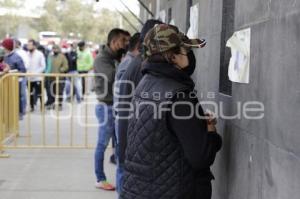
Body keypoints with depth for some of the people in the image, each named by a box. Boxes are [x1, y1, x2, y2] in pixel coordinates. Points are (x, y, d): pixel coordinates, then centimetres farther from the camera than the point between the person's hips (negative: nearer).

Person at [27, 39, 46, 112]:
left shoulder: (40, 54, -6)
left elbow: (43, 66, -6)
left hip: (37, 78, -3)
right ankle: (32, 107, 22)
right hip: (29, 78, 3)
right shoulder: (27, 54, 0)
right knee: (30, 93, 11)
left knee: (39, 94, -1)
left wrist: (35, 73, -15)